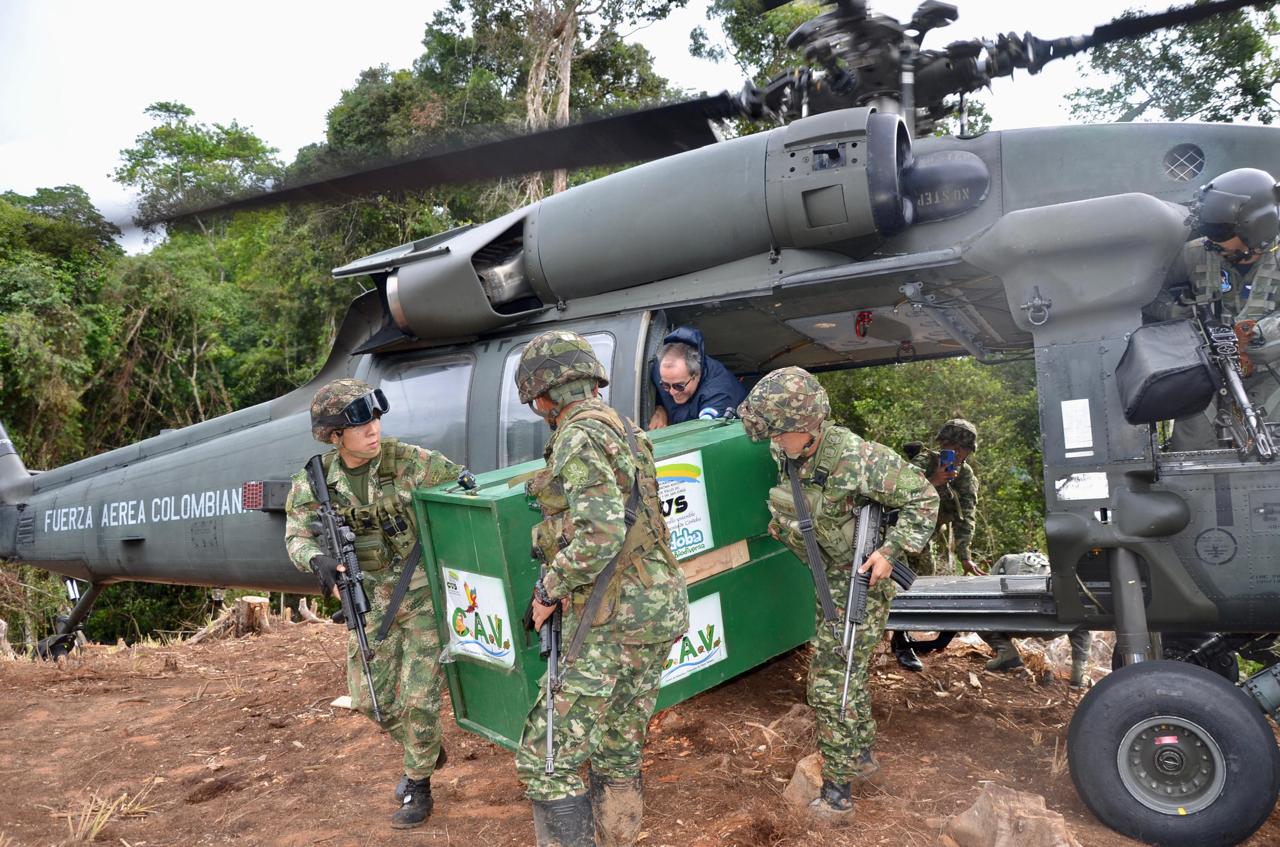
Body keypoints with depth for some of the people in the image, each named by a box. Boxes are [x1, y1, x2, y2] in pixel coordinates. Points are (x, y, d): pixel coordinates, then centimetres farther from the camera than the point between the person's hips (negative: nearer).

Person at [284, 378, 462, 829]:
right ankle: (428, 751, 37)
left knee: (417, 696, -1)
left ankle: (418, 787, 22)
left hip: (424, 592, -4)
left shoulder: (410, 462, -18)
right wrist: (317, 559, -31)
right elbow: (297, 536, -8)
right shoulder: (315, 481, -8)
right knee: (370, 697, 10)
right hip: (370, 599, 4)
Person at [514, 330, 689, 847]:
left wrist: (550, 590, -12)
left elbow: (601, 532, -24)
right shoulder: (623, 430, 16)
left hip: (612, 619, -9)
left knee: (549, 756, -1)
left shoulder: (580, 436, -13)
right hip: (656, 609, 10)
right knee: (618, 754, 18)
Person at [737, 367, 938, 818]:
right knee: (847, 670, 22)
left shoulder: (858, 459, -30)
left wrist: (891, 551, -23)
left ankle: (838, 788, 8)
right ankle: (861, 754, 42)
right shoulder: (785, 452, -9)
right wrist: (782, 518, 8)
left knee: (831, 679, -6)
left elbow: (922, 498, -19)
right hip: (831, 576, 8)